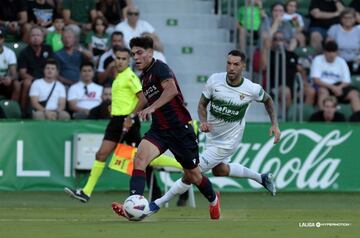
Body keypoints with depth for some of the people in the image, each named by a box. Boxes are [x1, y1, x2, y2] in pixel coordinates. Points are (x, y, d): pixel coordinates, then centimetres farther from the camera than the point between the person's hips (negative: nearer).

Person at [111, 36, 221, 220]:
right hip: (159, 129, 7)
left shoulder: (160, 68, -13)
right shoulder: (144, 77, 13)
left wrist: (152, 108, -43)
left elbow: (172, 89, -33)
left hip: (180, 127, -7)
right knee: (140, 157, -23)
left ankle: (213, 200, 39)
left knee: (193, 175, 7)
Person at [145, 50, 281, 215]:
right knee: (219, 170, 29)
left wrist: (274, 125, -4)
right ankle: (261, 178, 48)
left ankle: (158, 204, -1)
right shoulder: (214, 80, -15)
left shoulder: (252, 89, -19)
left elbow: (267, 100, 4)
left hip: (227, 143, -5)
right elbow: (202, 104, -2)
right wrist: (203, 121, -22)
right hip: (212, 135, 5)